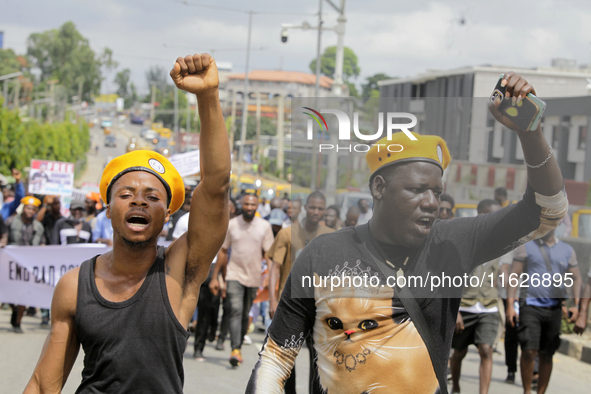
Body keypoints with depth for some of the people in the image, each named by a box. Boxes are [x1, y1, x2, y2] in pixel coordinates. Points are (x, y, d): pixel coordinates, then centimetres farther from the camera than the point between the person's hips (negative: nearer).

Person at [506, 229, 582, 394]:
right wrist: (510, 306, -8)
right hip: (531, 305, -3)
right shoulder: (526, 247, 5)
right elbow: (513, 276, 1)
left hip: (554, 308, 3)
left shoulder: (567, 250, 13)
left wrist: (576, 306, 1)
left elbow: (577, 278, 15)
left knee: (546, 355, 6)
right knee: (529, 351, -15)